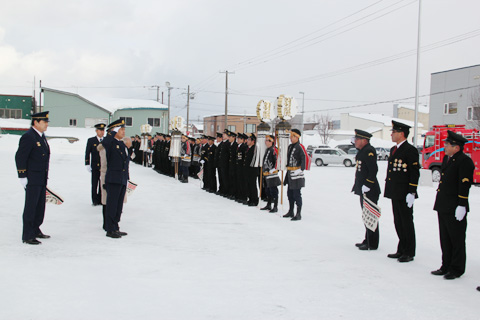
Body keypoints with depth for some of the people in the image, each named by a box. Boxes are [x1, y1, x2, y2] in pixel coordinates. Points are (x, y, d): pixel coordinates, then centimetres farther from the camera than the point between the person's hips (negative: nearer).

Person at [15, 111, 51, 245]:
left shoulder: (41, 136, 14)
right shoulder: (28, 137, -14)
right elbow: (20, 157, -16)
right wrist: (22, 177, -18)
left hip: (42, 179, 9)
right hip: (32, 179, -9)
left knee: (40, 205, 15)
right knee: (31, 206, -4)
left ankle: (35, 230, 28)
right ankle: (27, 236, 3)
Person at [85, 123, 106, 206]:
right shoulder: (91, 140, 3)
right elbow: (87, 153, 2)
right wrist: (87, 164, -4)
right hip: (95, 166, -1)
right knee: (95, 184, 2)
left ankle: (101, 200, 12)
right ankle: (95, 200, 10)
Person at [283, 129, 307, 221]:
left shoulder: (300, 147, -12)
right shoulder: (290, 147, 15)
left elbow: (304, 158, -19)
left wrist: (301, 169, -23)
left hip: (297, 174, -9)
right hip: (290, 173, 9)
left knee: (297, 194, -7)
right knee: (290, 193, 15)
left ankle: (298, 214, -1)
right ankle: (291, 212, 27)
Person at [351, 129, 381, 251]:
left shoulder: (369, 151, -15)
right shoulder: (362, 151, 16)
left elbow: (373, 169, -23)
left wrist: (367, 185, -23)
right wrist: (357, 186, 20)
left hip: (370, 191, -10)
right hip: (363, 191, 11)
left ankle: (372, 244, 2)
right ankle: (368, 240, 26)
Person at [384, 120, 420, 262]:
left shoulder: (410, 150, -12)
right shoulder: (393, 149, 15)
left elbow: (415, 173, -15)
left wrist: (412, 193, -18)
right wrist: (389, 189, 19)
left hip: (404, 194, -9)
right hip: (395, 193, 9)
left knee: (407, 223, 0)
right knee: (398, 223, 14)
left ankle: (409, 253, 10)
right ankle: (401, 250, 25)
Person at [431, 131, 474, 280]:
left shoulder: (465, 161, -14)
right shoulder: (447, 158, 14)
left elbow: (465, 184, -18)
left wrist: (461, 206, -21)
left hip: (455, 209, -9)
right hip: (443, 207, 9)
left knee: (456, 240, 3)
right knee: (445, 239, 16)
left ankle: (457, 269, 14)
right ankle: (446, 266, 26)